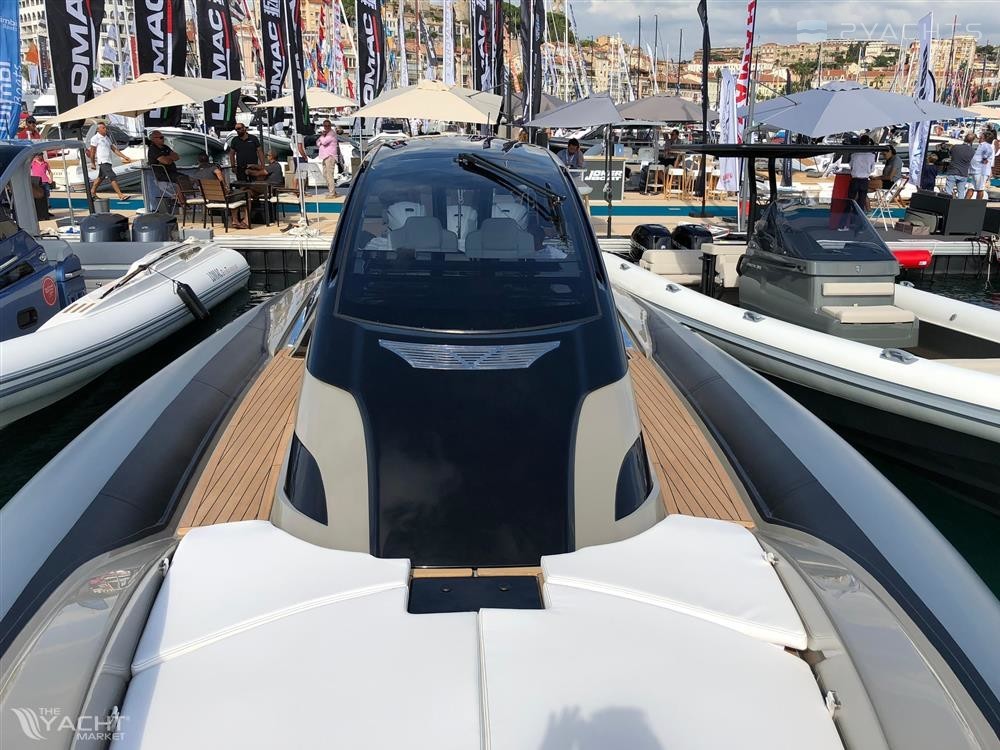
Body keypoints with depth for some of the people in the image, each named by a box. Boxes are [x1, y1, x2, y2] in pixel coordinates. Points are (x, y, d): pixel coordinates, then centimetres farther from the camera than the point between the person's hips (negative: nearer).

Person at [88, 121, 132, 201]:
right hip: (102, 162, -9)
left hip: (108, 161, 9)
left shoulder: (107, 138, 16)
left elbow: (114, 149, 16)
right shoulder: (95, 138, -6)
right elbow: (92, 151, -5)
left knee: (101, 177, 19)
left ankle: (92, 192, 34)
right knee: (112, 177, -16)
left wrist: (124, 157, 7)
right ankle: (120, 195, -20)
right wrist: (92, 163, -5)